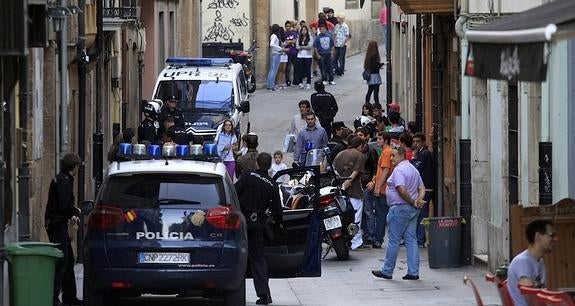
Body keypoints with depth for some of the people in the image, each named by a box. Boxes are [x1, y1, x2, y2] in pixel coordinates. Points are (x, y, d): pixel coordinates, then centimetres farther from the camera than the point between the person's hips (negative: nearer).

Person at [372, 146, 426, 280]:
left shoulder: (399, 170, -14)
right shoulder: (413, 169, 17)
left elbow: (402, 190, -25)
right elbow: (422, 188, 16)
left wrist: (412, 202, -12)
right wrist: (418, 200, -1)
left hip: (400, 208, -9)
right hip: (413, 209, 9)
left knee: (393, 240, -2)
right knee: (411, 239, 7)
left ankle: (387, 271, 4)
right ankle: (413, 272, 5)